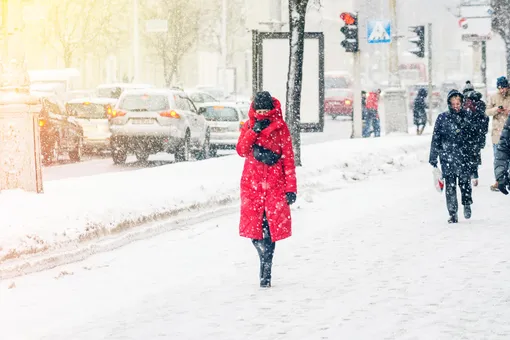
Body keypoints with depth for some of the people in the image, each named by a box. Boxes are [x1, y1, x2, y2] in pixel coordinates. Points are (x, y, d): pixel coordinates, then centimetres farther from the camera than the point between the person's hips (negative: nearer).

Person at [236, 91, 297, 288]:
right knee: (253, 227, 1)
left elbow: (288, 157, -1)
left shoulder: (280, 127, 0)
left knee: (270, 227, -9)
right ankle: (265, 259, 23)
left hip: (274, 182, -3)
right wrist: (254, 131, -14)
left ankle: (265, 272, -6)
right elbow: (241, 150, -2)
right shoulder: (249, 126, 10)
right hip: (252, 183, 3)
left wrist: (291, 188, -5)